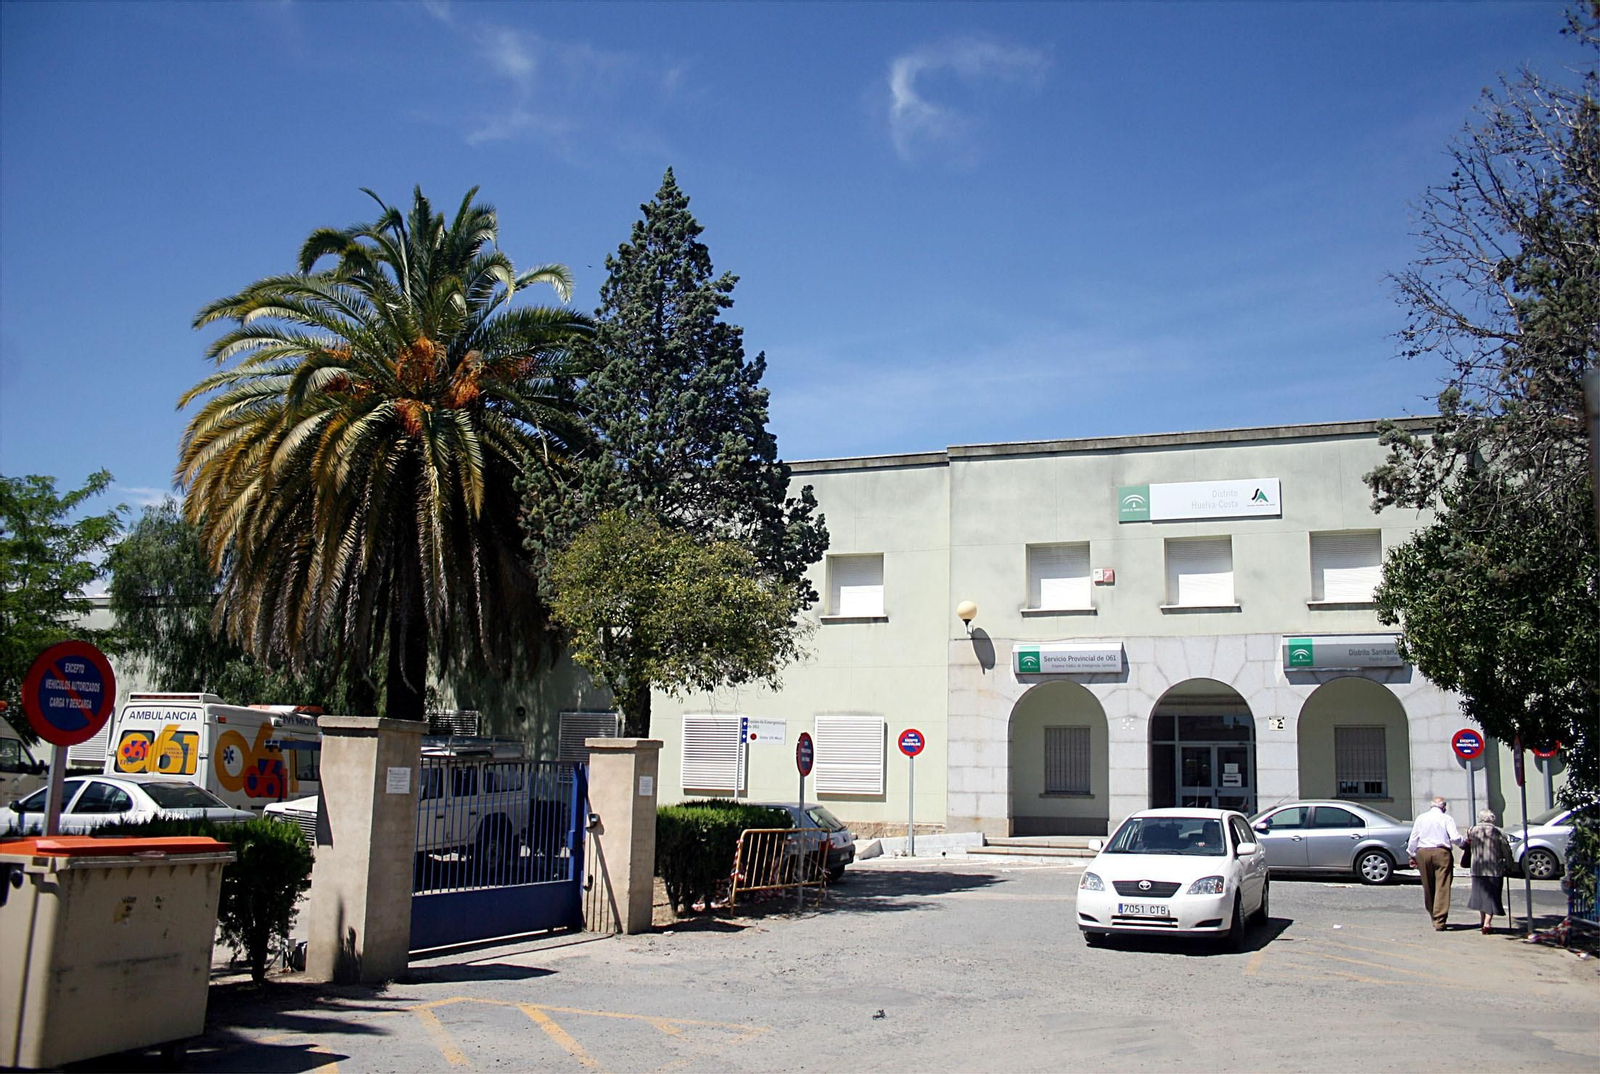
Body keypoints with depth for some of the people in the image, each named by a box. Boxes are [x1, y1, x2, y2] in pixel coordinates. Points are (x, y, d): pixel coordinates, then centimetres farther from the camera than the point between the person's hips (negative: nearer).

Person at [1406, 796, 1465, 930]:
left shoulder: (1420, 818, 11)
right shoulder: (1447, 818, 1)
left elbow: (1413, 839, 10)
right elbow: (1455, 838, -9)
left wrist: (1412, 855, 19)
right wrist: (1464, 842, 10)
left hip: (1423, 853, 3)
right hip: (1442, 853, -3)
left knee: (1428, 887, 13)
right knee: (1442, 887, -4)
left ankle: (1434, 917, 24)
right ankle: (1439, 921, -11)